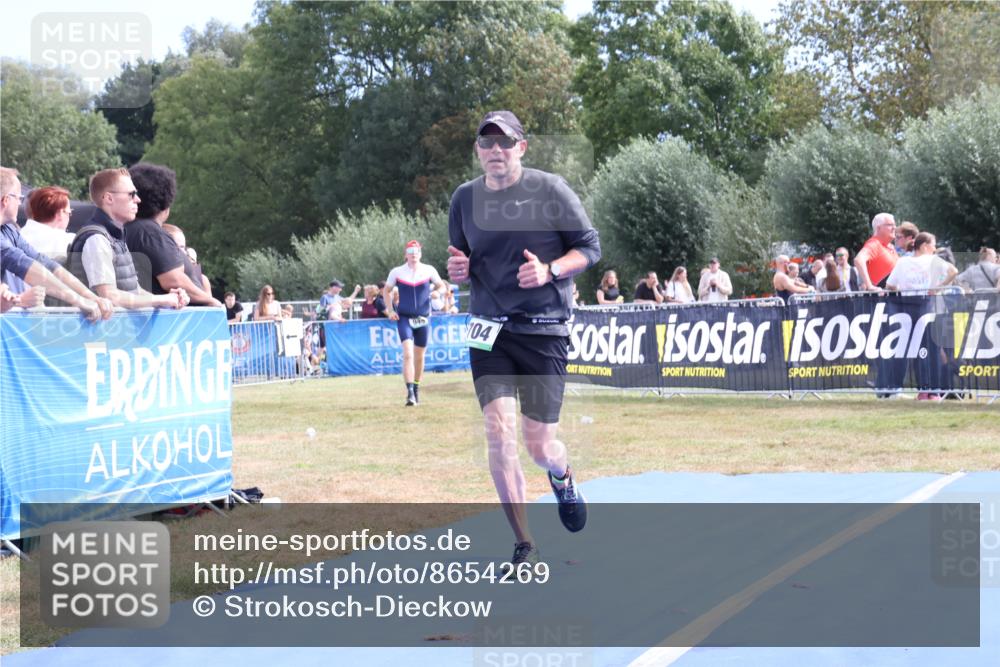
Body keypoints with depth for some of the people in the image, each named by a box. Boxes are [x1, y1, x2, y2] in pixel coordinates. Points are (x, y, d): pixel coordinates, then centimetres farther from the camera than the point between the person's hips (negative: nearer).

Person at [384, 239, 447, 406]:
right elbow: (386, 291, 11)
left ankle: (416, 390, 29)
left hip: (423, 318, 2)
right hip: (404, 318, -2)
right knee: (408, 354, -17)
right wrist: (390, 310, 0)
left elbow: (442, 286, 13)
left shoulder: (429, 270, -1)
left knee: (419, 357, 12)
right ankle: (410, 392, -19)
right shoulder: (397, 272, -2)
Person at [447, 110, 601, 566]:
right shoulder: (465, 198, 5)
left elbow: (590, 247, -1)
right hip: (489, 329, 2)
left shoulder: (551, 190, -5)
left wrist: (549, 270, -18)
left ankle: (562, 478, 39)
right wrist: (457, 270, -6)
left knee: (539, 445, -2)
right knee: (499, 430, -13)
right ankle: (524, 546, -1)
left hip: (544, 329, -2)